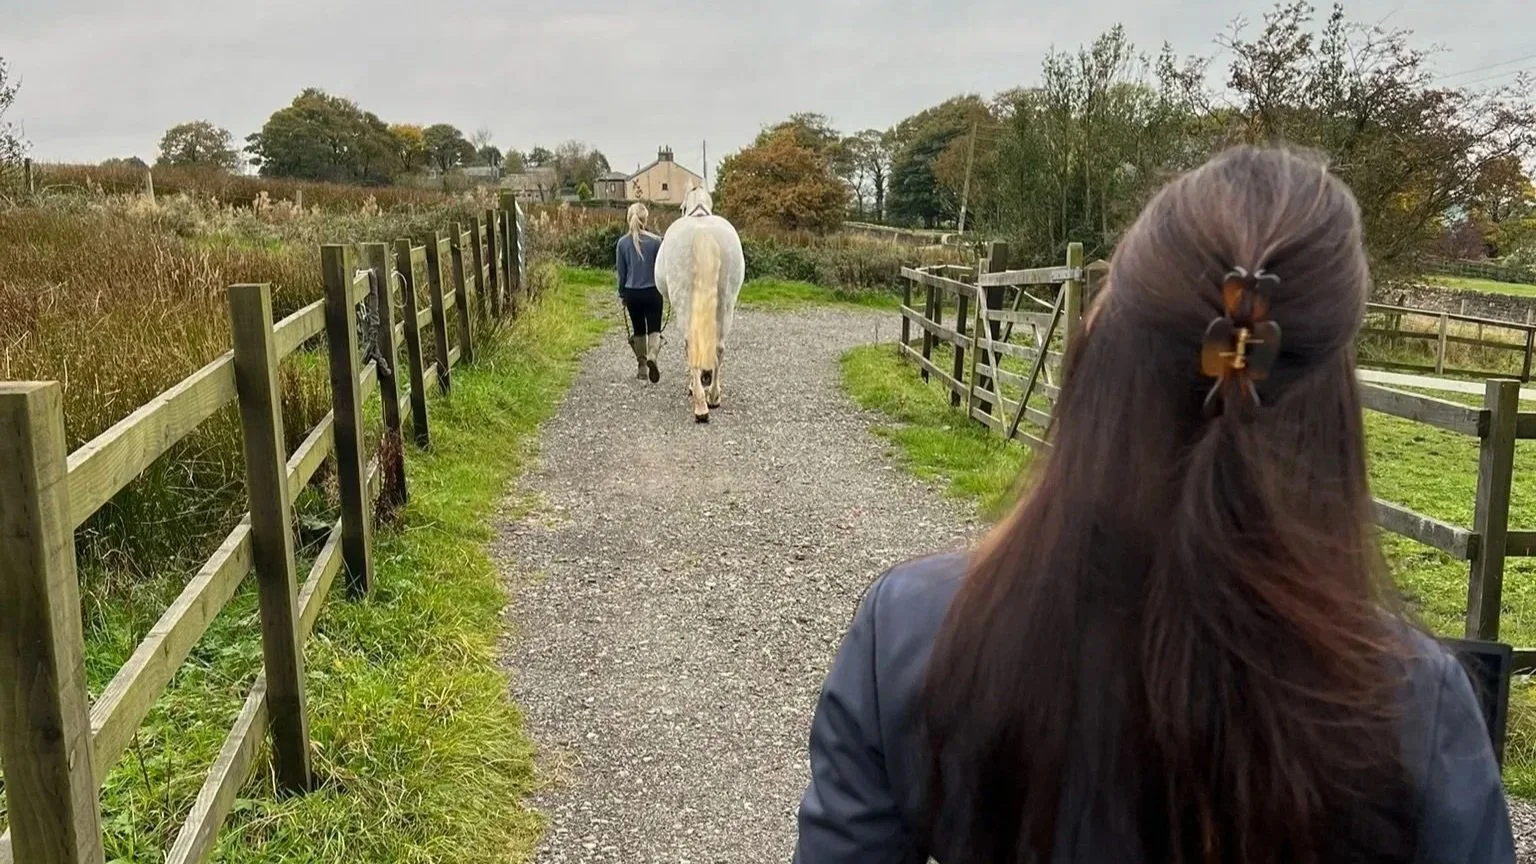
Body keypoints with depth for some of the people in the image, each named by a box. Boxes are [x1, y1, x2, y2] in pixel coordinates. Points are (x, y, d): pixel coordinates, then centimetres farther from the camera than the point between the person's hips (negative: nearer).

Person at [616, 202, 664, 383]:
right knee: (654, 329, 5)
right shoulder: (655, 241, -9)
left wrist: (622, 294, 14)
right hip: (652, 292, -2)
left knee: (638, 330, 15)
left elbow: (621, 272, 4)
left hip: (632, 293, 2)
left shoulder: (623, 243, -3)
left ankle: (642, 367, 19)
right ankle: (652, 355, -23)